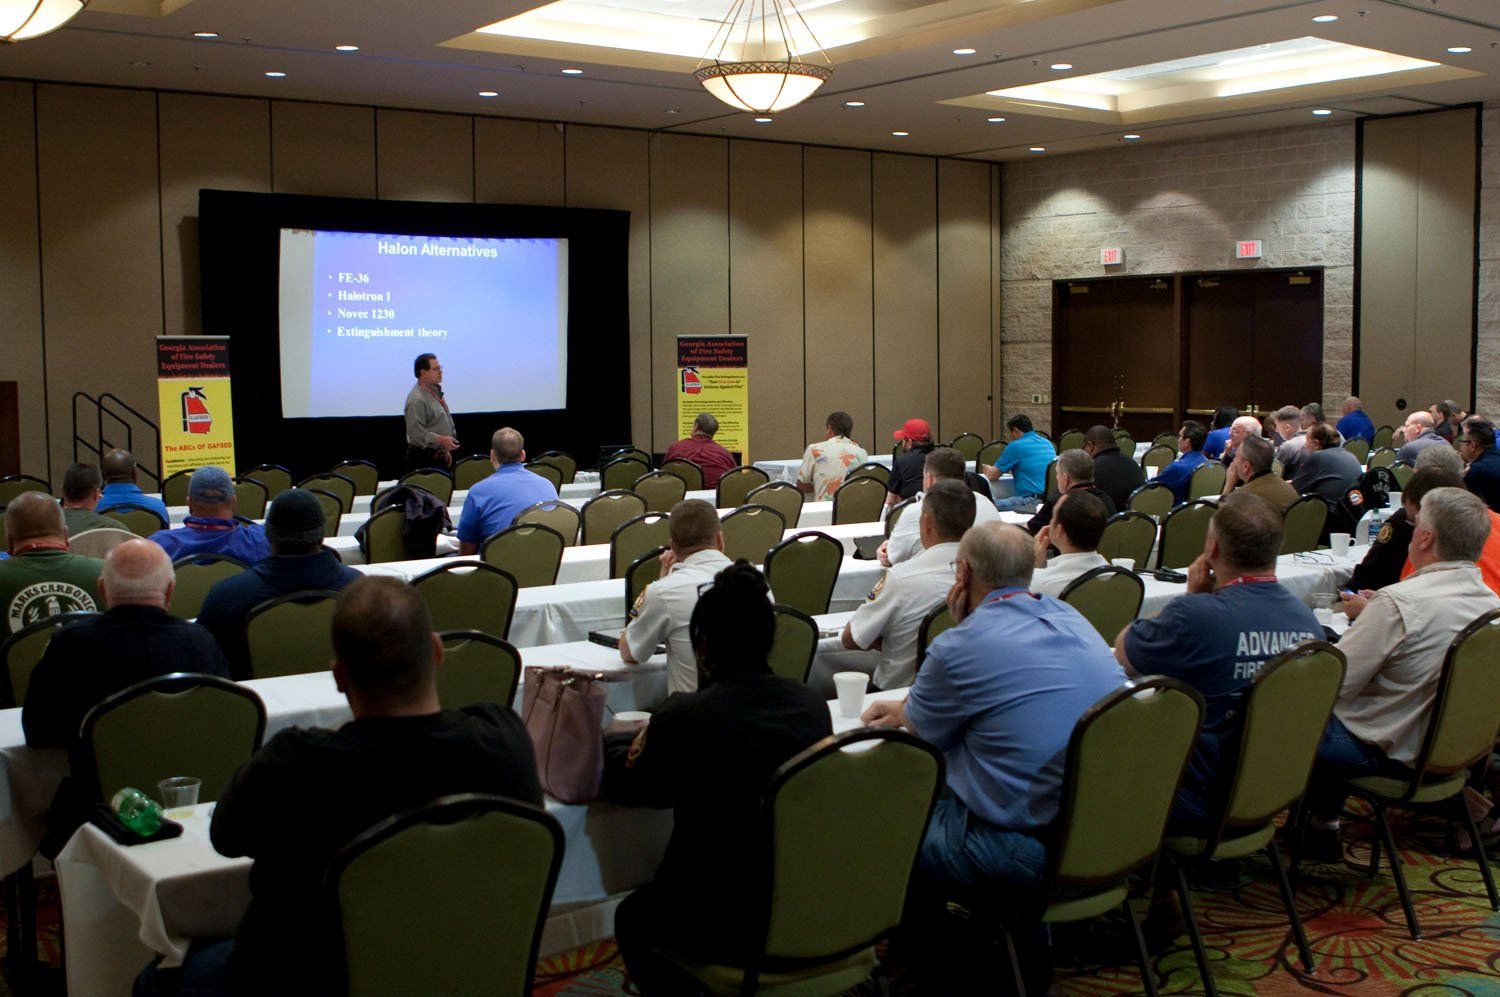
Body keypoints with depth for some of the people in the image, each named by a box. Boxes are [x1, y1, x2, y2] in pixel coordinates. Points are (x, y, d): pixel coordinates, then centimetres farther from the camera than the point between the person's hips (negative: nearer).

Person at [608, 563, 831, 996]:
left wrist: (638, 746, 19)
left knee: (633, 916, 27)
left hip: (727, 931, -5)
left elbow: (621, 786, -2)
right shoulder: (811, 705, -7)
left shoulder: (683, 717, -20)